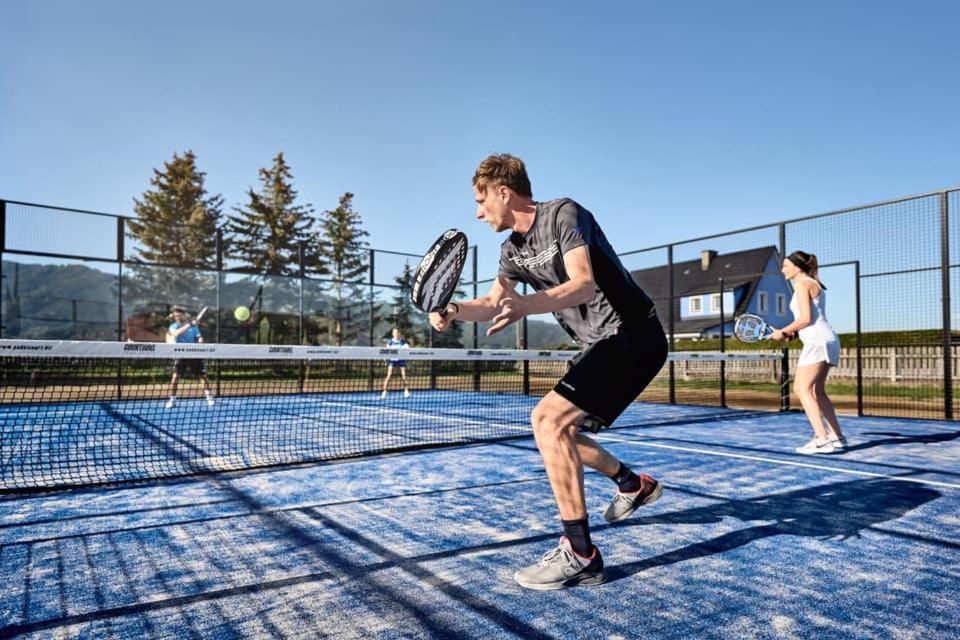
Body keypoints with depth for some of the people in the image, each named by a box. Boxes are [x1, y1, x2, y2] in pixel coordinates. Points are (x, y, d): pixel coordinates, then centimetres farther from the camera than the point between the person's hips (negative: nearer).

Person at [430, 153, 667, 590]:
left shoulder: (564, 213, -15)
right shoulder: (513, 249, 10)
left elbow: (584, 284, -29)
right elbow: (492, 303, 12)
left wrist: (526, 305, -46)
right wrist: (454, 310, -9)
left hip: (632, 336, -10)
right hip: (602, 344, 10)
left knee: (548, 419, -22)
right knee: (557, 431, 17)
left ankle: (580, 554, -15)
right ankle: (633, 485, 37)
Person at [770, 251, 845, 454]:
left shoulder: (802, 284, -8)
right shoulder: (814, 284, 21)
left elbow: (806, 318, -16)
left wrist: (783, 332, -6)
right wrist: (792, 332, 14)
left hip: (818, 341, -10)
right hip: (825, 340, 10)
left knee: (802, 388, -13)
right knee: (817, 391, 13)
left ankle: (822, 439, -18)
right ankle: (836, 437, 15)